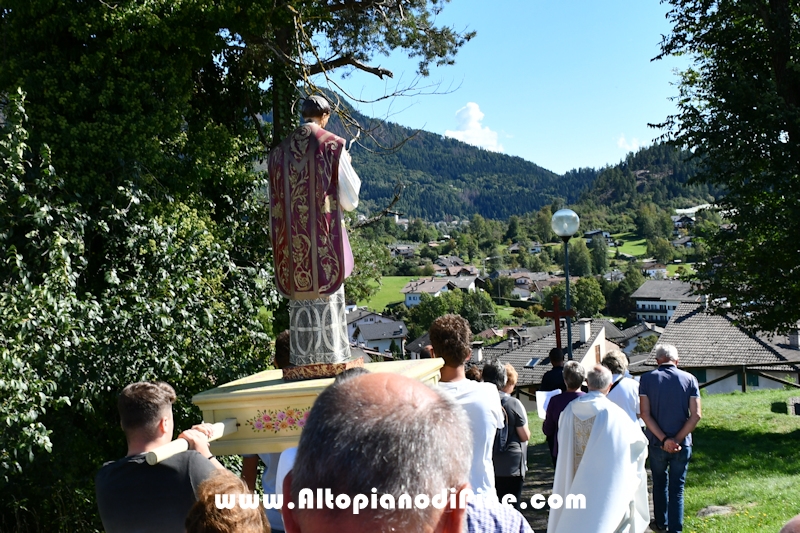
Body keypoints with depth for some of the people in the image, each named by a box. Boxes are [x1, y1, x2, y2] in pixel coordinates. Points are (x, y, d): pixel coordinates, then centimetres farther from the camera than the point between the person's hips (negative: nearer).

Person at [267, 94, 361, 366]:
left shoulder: (280, 151, 8)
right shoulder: (333, 146, -3)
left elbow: (275, 202, 12)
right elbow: (350, 200, -2)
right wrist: (348, 167, 15)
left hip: (292, 239, 3)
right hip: (326, 238, -3)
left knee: (301, 299, 7)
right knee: (328, 298, 1)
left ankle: (304, 360, 8)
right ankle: (332, 357, 2)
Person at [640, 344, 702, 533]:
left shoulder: (647, 379, -5)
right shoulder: (689, 379, -3)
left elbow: (645, 414, -11)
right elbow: (696, 415, -9)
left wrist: (664, 439, -12)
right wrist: (677, 439, -10)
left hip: (657, 443, 1)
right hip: (682, 444, -1)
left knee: (660, 483, 21)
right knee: (677, 488, 7)